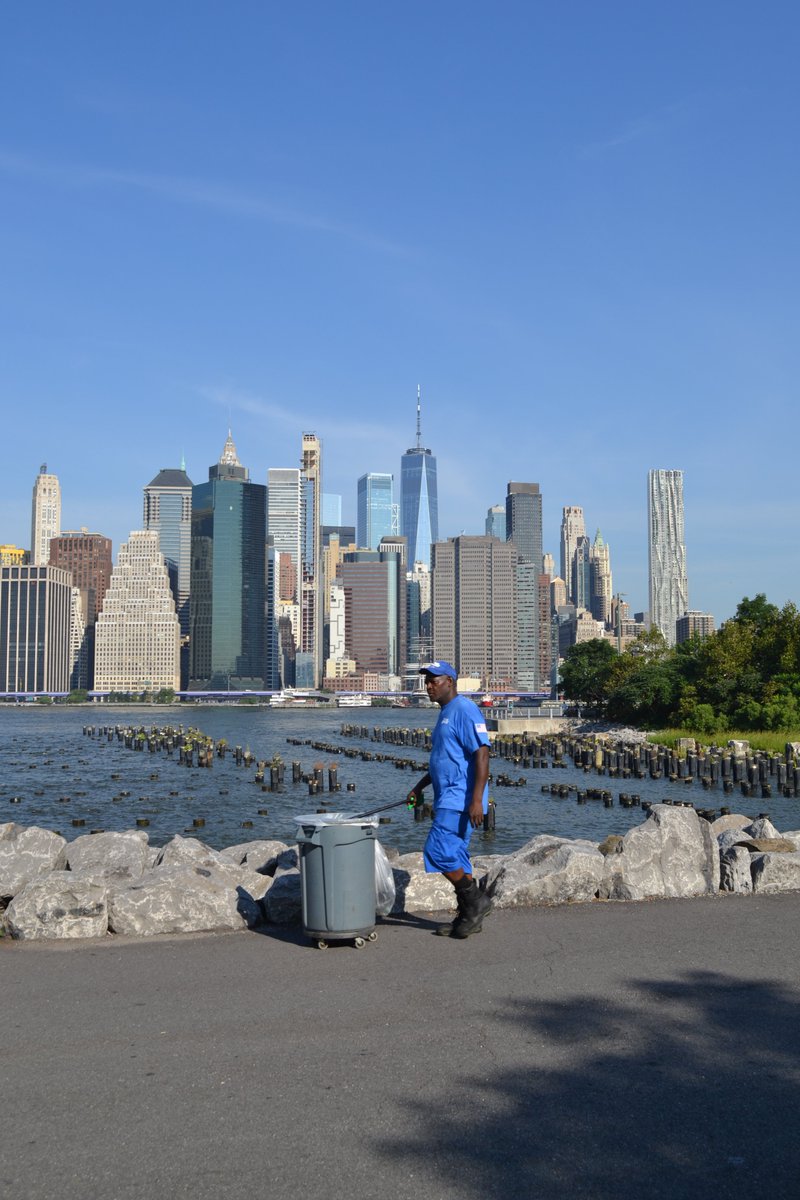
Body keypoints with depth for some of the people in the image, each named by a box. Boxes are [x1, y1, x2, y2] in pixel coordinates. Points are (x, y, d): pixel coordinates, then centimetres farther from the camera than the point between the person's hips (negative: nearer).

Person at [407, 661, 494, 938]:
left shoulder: (465, 710, -13)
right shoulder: (445, 713, 19)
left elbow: (482, 754, -20)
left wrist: (477, 799, -26)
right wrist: (420, 787, 25)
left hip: (460, 799, -10)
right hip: (447, 799, 10)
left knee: (437, 851, -14)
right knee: (454, 856, 10)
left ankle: (475, 900, -1)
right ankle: (468, 916, 16)